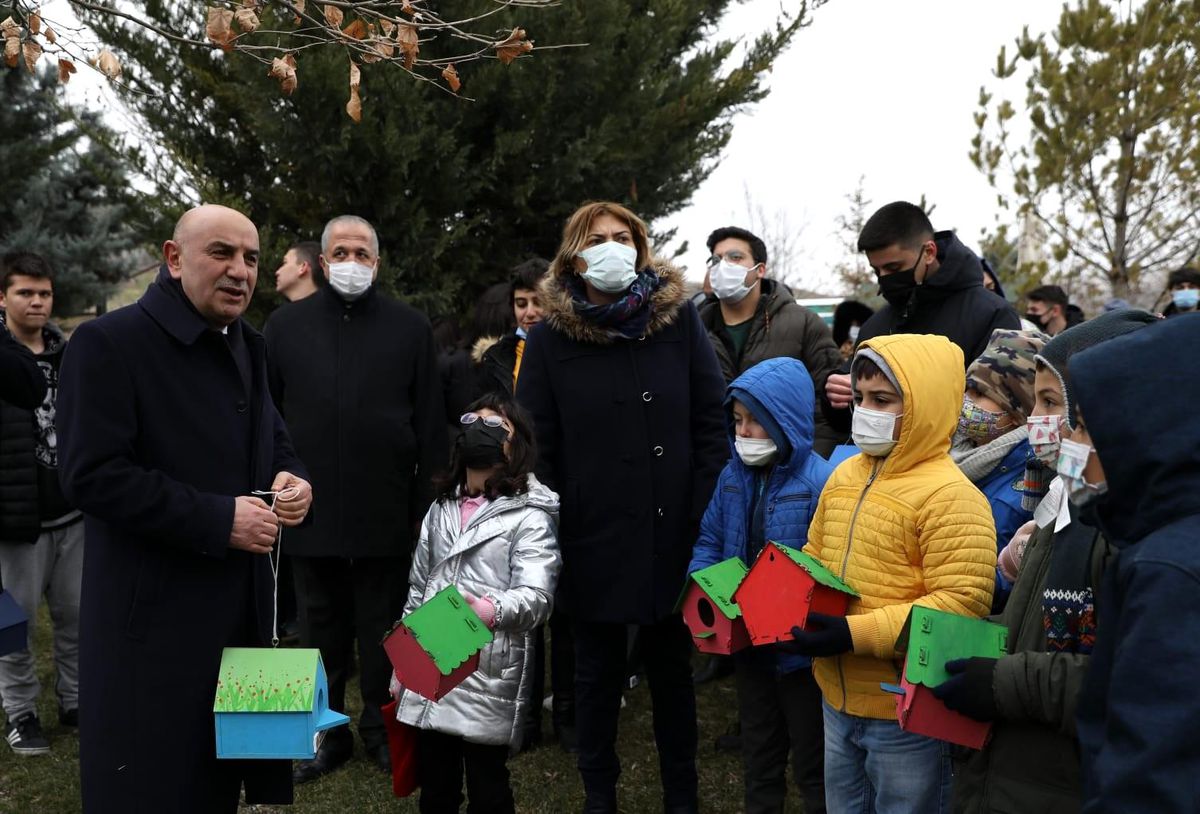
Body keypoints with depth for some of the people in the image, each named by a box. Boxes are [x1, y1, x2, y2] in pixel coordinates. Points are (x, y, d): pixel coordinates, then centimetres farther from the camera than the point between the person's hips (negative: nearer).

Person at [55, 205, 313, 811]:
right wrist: (217, 519, -22)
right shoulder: (108, 343, -14)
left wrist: (291, 477, -2)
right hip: (153, 613, -7)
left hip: (242, 605, 7)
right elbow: (90, 475, -21)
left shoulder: (248, 346, 11)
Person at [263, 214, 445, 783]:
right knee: (322, 630, 12)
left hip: (386, 512, -1)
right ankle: (325, 732, 26)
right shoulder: (286, 326, 5)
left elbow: (429, 424, 2)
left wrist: (425, 504, -1)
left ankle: (382, 731, 27)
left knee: (382, 630, 11)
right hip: (310, 510, 1)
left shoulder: (410, 328, 2)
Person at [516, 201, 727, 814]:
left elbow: (711, 423, -1)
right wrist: (549, 533, -6)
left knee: (671, 669, 15)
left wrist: (706, 516, -7)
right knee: (597, 673, 14)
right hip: (592, 538, 0)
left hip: (672, 532, 1)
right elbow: (538, 447, -2)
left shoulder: (680, 319, 0)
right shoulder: (550, 336, -1)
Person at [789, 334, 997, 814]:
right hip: (838, 700, 7)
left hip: (907, 713, -7)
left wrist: (855, 633, -27)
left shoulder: (949, 496, -18)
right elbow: (813, 561, 17)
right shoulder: (844, 475, 6)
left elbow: (961, 604, -24)